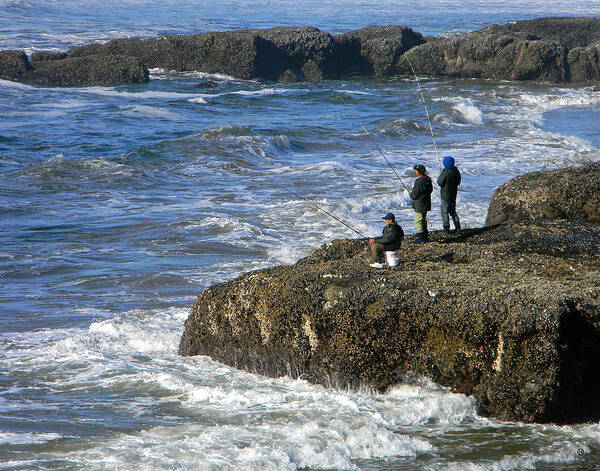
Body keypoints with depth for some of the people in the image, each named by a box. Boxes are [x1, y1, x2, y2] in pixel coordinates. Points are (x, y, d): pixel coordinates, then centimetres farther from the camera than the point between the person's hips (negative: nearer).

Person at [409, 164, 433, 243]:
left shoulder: (419, 181, -22)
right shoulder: (428, 179, 5)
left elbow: (415, 194, -18)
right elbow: (431, 189, 17)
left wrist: (411, 195, 3)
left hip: (419, 204, -9)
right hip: (426, 203, 9)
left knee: (418, 220, -3)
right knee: (423, 220, 20)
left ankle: (422, 239, -4)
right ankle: (425, 237, 28)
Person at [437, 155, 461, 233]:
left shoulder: (445, 172, -22)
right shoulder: (456, 171, -1)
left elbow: (439, 182, -16)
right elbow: (458, 182, 10)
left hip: (445, 195, -7)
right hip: (453, 194, 7)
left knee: (444, 212, 3)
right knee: (453, 211, 20)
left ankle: (446, 228, 2)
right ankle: (457, 226, 16)